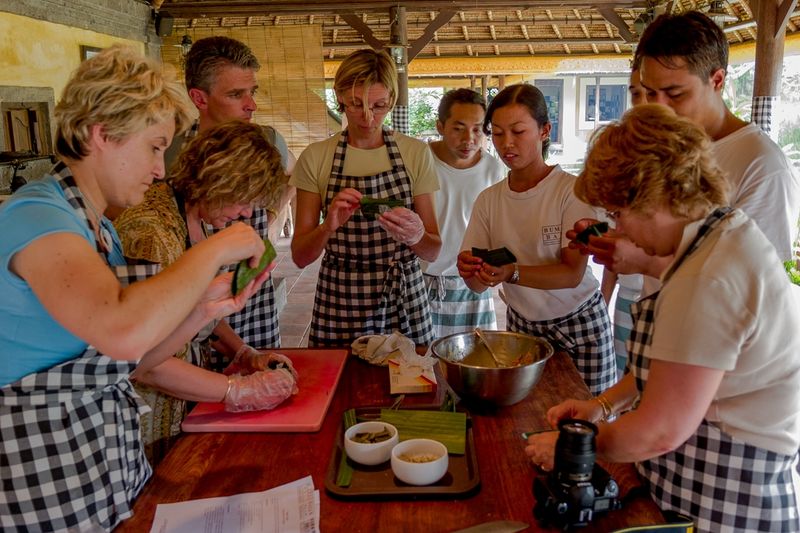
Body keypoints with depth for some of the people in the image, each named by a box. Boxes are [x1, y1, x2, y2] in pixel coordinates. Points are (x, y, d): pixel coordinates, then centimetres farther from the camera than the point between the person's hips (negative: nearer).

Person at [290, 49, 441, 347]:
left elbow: (433, 251, 0)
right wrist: (329, 225, -22)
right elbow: (300, 256, -3)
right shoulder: (316, 158, -2)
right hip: (339, 304, 0)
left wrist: (416, 235, -22)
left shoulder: (416, 154, -1)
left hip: (404, 302, 1)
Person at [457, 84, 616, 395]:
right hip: (521, 324, 3)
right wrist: (469, 270, -25)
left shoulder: (572, 191, -15)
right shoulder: (489, 200, -2)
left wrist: (512, 273, -35)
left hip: (579, 325, -3)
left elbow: (573, 273, -20)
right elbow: (478, 286, -2)